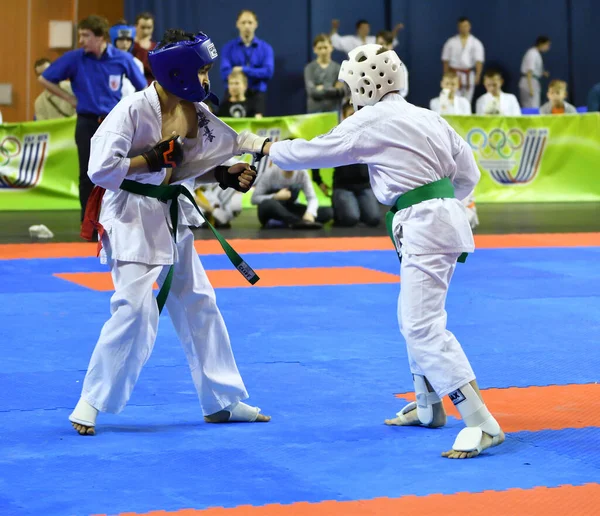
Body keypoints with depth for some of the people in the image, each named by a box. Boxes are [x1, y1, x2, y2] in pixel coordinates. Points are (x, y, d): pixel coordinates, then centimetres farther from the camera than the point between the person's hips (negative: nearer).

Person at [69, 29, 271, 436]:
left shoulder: (195, 112, 0)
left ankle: (223, 400, 25)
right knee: (136, 310, -16)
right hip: (132, 217, -8)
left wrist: (226, 176, -5)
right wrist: (152, 160, -22)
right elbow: (101, 169, -24)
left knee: (197, 305, 13)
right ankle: (92, 402, -1)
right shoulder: (134, 110, -22)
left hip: (172, 216, 8)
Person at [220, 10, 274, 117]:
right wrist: (257, 73, -12)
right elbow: (225, 73, -7)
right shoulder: (228, 48, 5)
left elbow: (268, 72, -7)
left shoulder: (265, 48, 6)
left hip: (257, 95, 0)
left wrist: (244, 70, -14)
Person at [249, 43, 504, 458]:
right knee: (417, 318, 24)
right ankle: (429, 405, 38)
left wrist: (265, 147, 16)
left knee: (422, 326, -14)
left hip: (423, 228, -10)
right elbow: (468, 174, 16)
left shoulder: (371, 123, -9)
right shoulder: (426, 116, 13)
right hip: (445, 219, 10)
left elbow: (313, 151, 0)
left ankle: (482, 423, -21)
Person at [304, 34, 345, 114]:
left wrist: (323, 89, -9)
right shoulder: (310, 68, 0)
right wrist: (334, 90, -10)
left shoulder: (337, 68, 4)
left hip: (334, 110, 1)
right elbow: (311, 91, -11)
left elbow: (343, 91, -4)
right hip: (315, 110, -1)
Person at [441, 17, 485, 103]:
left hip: (469, 75, 1)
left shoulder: (476, 43, 3)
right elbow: (446, 60, 6)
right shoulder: (451, 42, 4)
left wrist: (478, 75, -17)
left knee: (467, 101, 3)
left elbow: (479, 61, -5)